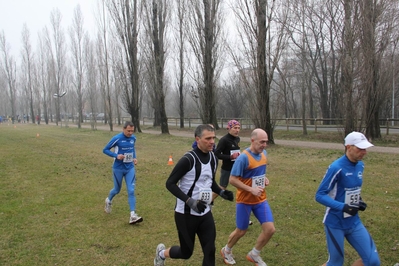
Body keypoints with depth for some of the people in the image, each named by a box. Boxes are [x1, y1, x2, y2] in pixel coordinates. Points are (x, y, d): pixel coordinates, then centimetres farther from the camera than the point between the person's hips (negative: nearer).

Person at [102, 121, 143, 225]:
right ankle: (109, 200, 48)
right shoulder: (117, 138, -15)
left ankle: (133, 216, -7)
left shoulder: (133, 138, 0)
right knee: (117, 190, 13)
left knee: (131, 191, -7)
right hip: (118, 169, -3)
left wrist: (134, 158, 3)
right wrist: (116, 155, -22)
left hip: (130, 168, 3)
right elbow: (105, 150, -7)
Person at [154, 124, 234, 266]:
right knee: (186, 252, 9)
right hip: (186, 214, -6)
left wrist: (221, 192, -1)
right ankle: (162, 253, 42)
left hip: (205, 212, 6)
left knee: (210, 250, 4)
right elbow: (170, 184, -18)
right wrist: (190, 201, -28)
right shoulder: (188, 159, -21)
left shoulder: (213, 158, 3)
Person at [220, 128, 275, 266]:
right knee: (241, 231, 9)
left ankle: (254, 254, 24)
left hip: (261, 199, 6)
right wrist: (251, 189, -26)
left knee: (270, 229, 0)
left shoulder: (264, 153, 1)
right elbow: (232, 179, -22)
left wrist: (264, 178, 0)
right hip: (245, 200, -6)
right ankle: (226, 251, 40)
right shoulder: (243, 157, -23)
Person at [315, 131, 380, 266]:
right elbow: (319, 195, -19)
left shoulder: (360, 165, 2)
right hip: (335, 224, -7)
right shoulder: (336, 167, -21)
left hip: (354, 222, 7)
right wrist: (343, 207, -30)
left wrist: (359, 201, 2)